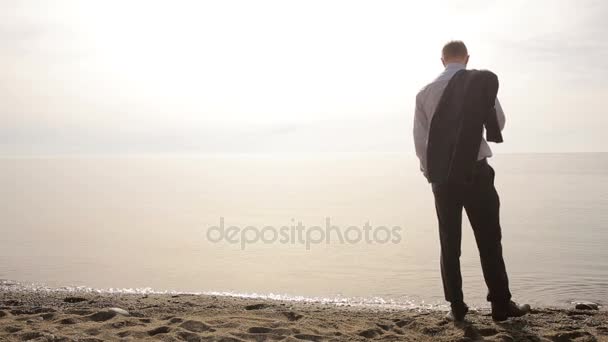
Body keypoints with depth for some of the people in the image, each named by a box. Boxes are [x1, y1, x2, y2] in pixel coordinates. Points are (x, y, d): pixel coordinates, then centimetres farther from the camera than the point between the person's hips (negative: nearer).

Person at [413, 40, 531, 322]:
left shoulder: (425, 92, 3)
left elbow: (420, 139, 3)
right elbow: (498, 122, 4)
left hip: (441, 174, 2)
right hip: (475, 171, -2)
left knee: (449, 243, 8)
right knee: (488, 240, 5)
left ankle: (456, 307, 13)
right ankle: (501, 305, 10)